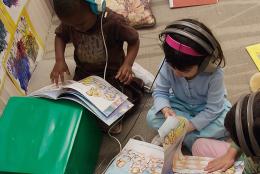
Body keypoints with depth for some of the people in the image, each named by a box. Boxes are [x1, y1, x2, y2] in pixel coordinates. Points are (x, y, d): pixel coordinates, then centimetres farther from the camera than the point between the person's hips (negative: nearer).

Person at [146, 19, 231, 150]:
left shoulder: (214, 74, -33)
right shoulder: (169, 65, -27)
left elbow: (213, 108, -26)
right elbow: (160, 91, -15)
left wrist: (191, 125, -33)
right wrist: (165, 109, -35)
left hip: (206, 107, -1)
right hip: (180, 104, 2)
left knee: (227, 123, -30)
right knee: (152, 117, -20)